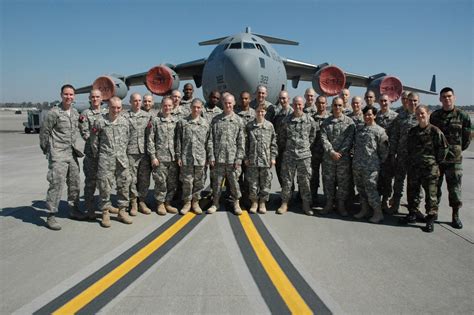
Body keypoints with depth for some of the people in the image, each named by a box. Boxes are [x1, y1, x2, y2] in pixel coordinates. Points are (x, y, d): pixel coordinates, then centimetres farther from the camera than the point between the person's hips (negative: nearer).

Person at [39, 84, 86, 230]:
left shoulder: (75, 112, 10)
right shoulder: (54, 112, -10)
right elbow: (44, 132, -5)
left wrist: (74, 146, 16)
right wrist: (46, 150, 3)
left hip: (72, 153, 7)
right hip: (58, 154, -7)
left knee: (75, 183, 13)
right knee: (56, 184, -9)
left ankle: (74, 210, 28)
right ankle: (51, 216, -1)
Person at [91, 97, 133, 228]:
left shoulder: (125, 121, 5)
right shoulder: (100, 122, -5)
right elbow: (94, 141, 2)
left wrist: (122, 153, 12)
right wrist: (98, 155, 7)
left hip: (122, 158, 3)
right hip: (106, 159, -3)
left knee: (124, 185, 7)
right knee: (105, 186, 1)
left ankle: (122, 211, 21)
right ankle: (105, 213, 14)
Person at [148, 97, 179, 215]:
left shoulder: (176, 120, 8)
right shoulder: (155, 121, 0)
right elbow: (150, 140, -2)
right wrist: (153, 156, -7)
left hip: (173, 157, 3)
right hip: (160, 157, -3)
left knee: (173, 183, 8)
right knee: (161, 182, 2)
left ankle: (168, 203, 24)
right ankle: (160, 204, 19)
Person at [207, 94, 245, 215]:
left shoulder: (238, 120, 3)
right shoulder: (216, 120, 6)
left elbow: (241, 141, 1)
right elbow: (211, 140, 4)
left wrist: (239, 158, -5)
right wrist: (211, 156, -3)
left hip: (232, 158, -1)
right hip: (218, 158, 1)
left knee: (234, 181, 6)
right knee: (216, 181, 8)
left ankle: (236, 203, 22)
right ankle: (215, 203, 24)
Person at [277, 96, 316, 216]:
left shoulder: (309, 120, 1)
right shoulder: (287, 120, 3)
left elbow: (312, 135, 12)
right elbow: (282, 135, 14)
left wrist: (307, 145, 7)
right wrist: (288, 145, 9)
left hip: (304, 155, 0)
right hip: (289, 154, 1)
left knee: (305, 180, 6)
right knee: (286, 180, 6)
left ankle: (306, 205, 17)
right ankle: (284, 203, 17)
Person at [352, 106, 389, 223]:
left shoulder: (379, 130, -4)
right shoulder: (359, 129, 13)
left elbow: (384, 150, -1)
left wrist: (379, 162, 1)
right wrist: (356, 159, 15)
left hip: (371, 167, -6)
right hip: (357, 165, 6)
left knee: (371, 189, -6)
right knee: (361, 189, 13)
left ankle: (378, 213, 6)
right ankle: (364, 209, 27)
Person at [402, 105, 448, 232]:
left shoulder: (435, 131, -8)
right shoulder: (412, 131, 8)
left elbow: (444, 148, -4)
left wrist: (436, 162, -2)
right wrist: (410, 161, 12)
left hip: (430, 169, -5)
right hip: (413, 168, 5)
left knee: (431, 194, 2)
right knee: (412, 192, 13)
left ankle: (430, 220, 12)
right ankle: (412, 214, 27)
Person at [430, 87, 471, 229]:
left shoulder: (463, 116, -2)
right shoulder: (434, 115, 4)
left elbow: (467, 138, 3)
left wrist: (457, 150, 5)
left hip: (454, 159, -2)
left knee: (455, 188, 3)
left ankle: (455, 216, 15)